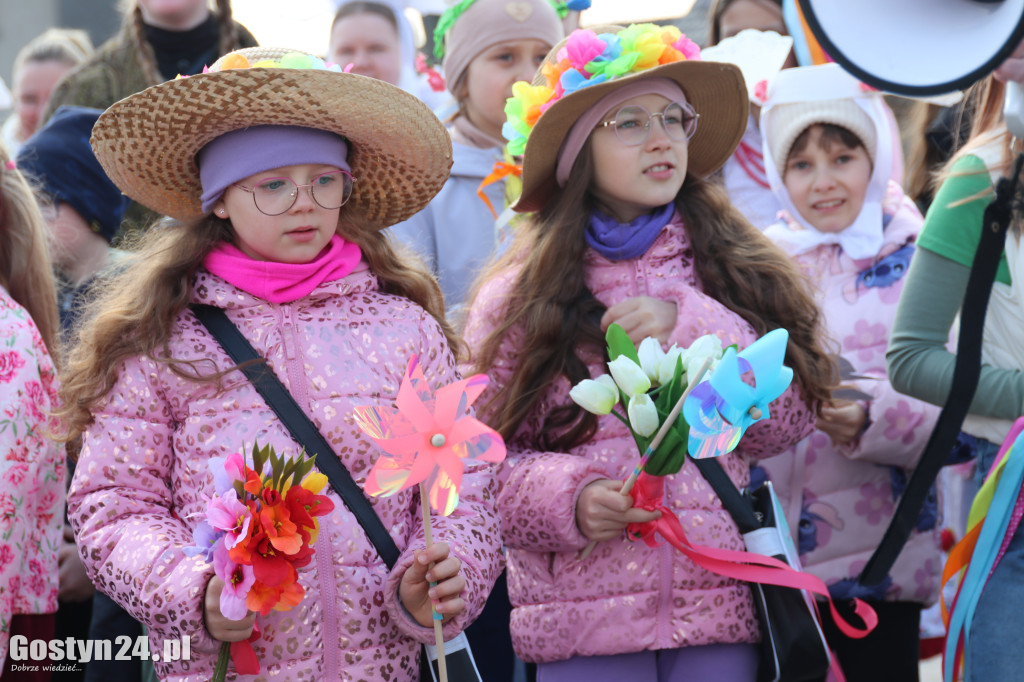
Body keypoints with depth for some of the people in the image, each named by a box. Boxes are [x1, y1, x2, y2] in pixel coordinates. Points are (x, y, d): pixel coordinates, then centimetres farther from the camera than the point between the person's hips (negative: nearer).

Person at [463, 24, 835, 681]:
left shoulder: (736, 272, 9)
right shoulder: (519, 295, 3)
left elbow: (789, 419, 2)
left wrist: (688, 325, -9)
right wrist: (570, 497, -16)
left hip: (721, 602, 1)